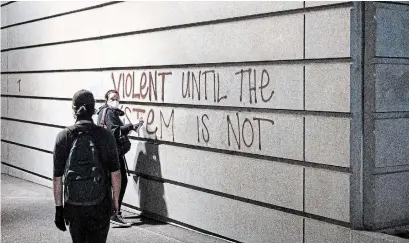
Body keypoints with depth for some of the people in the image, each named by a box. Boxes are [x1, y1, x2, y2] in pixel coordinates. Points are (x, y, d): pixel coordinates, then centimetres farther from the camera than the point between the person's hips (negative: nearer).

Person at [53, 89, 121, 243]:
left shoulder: (63, 137, -5)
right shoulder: (105, 136, -6)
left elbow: (57, 177, -4)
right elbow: (115, 174, -4)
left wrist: (59, 207, 4)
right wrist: (115, 201, 8)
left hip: (73, 205, 1)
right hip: (100, 206, -1)